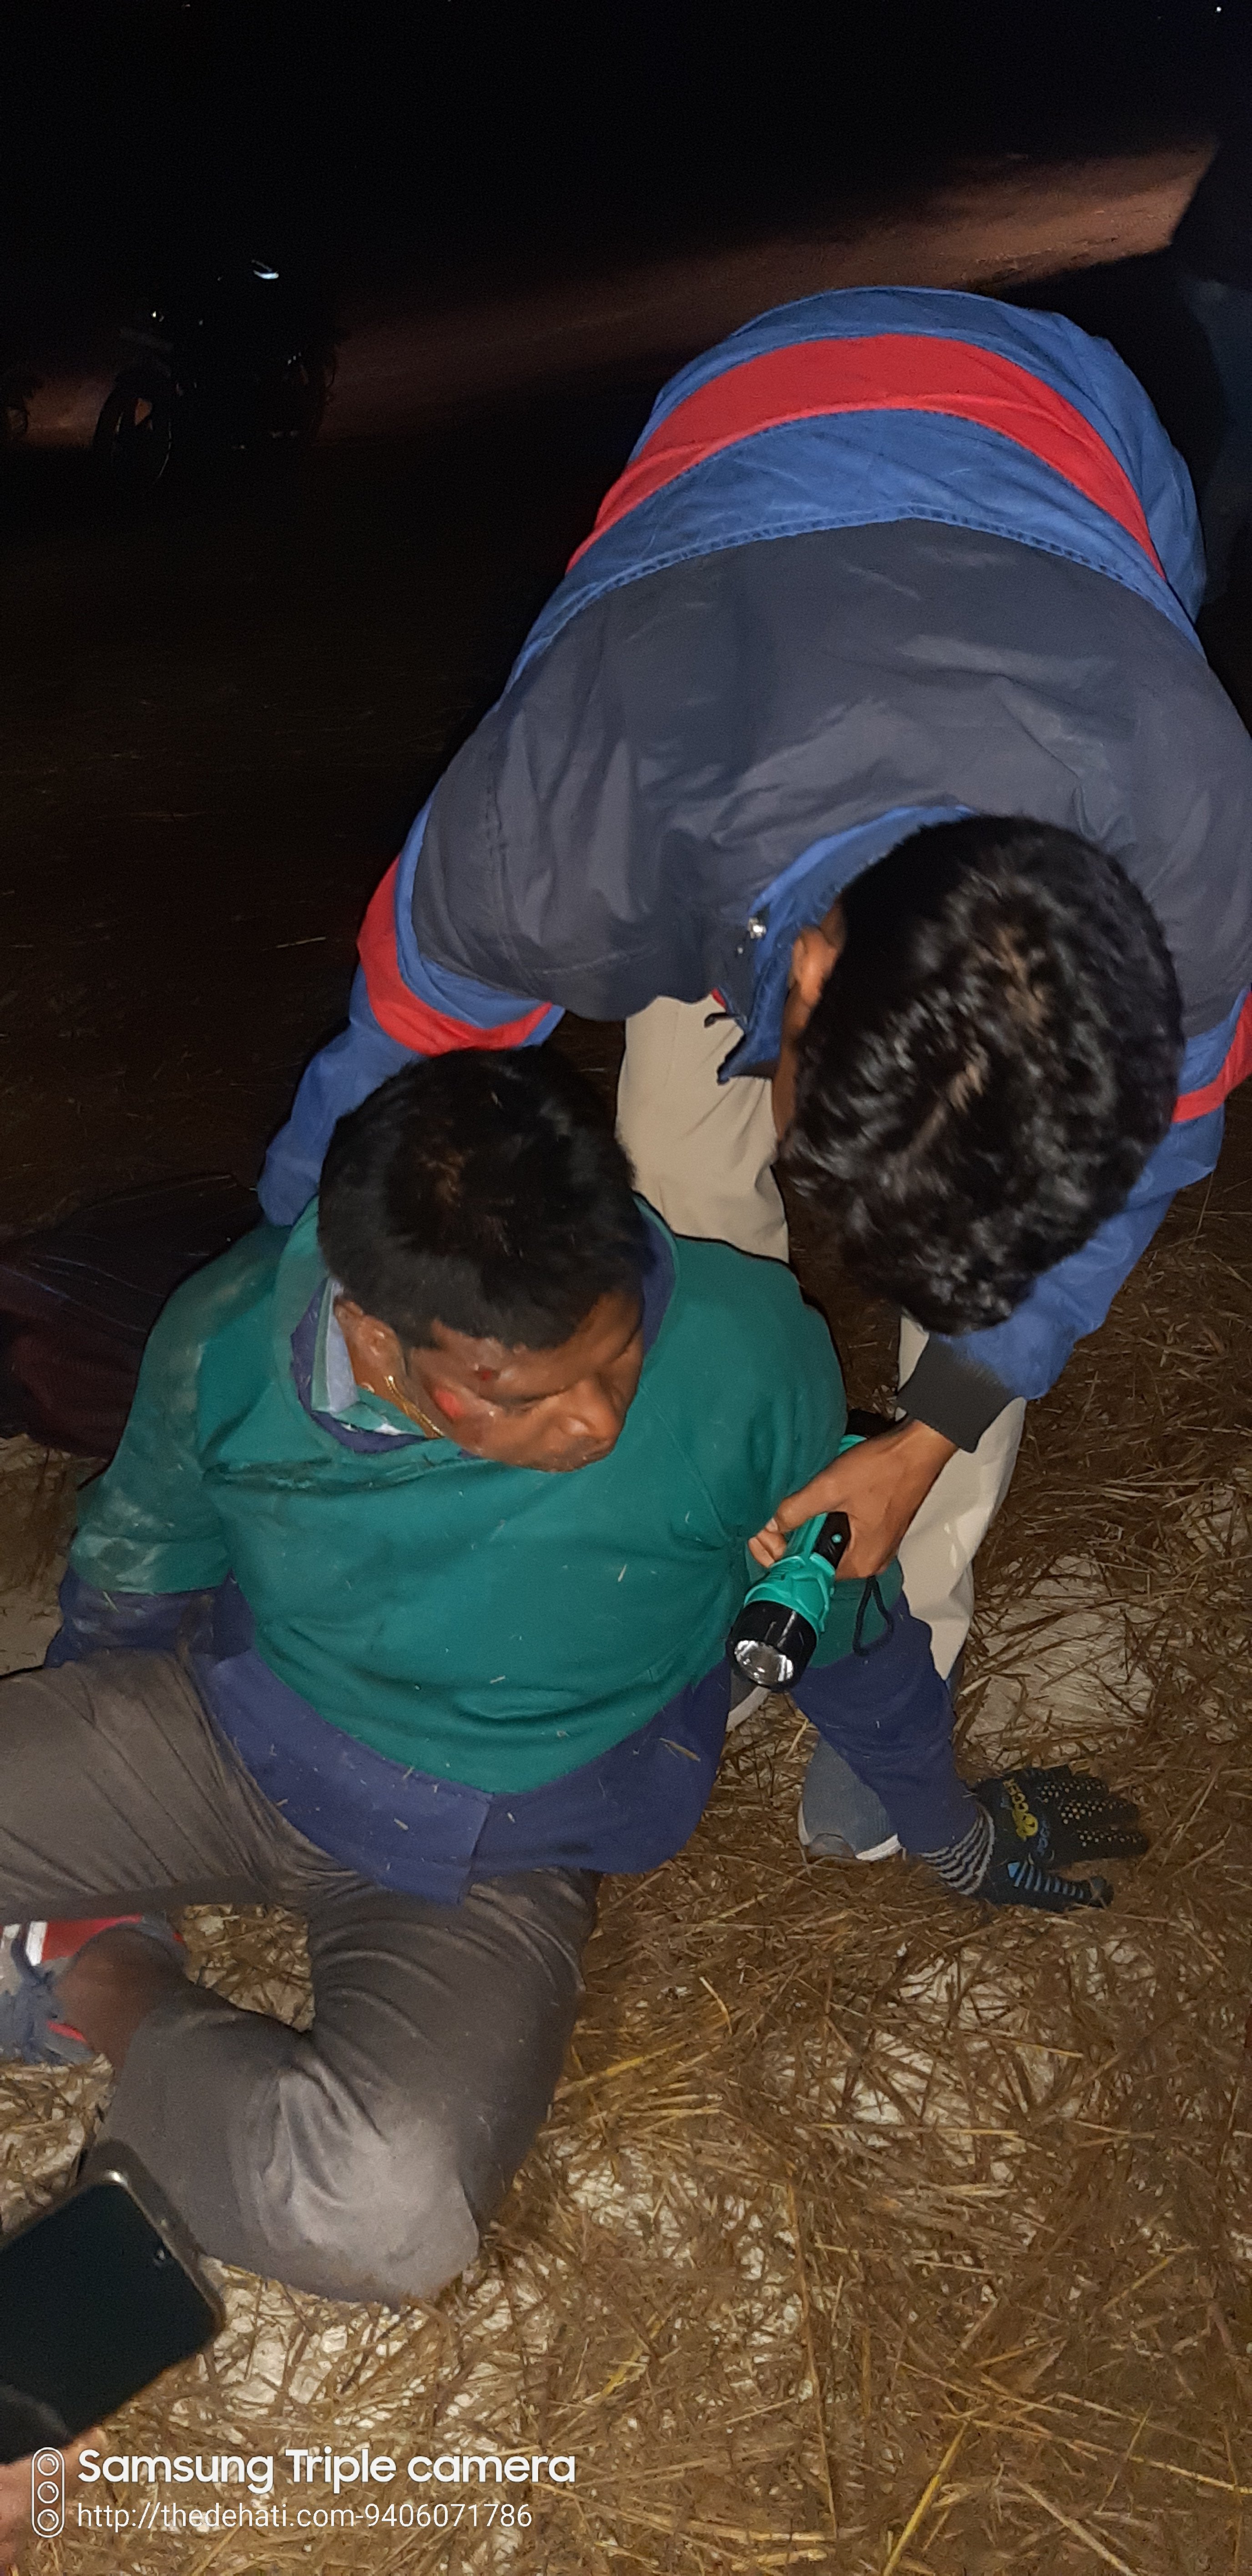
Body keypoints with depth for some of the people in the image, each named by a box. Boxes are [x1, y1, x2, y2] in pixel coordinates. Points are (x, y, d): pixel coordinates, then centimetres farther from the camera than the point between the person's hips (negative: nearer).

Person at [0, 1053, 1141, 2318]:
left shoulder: (745, 1357, -27)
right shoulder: (232, 1339, -21)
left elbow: (847, 1624, -5)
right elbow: (137, 1558, 4)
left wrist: (953, 1836, 12)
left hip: (495, 1854, -1)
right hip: (223, 1729, 2)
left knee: (387, 2212, -31)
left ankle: (110, 1987, -6)